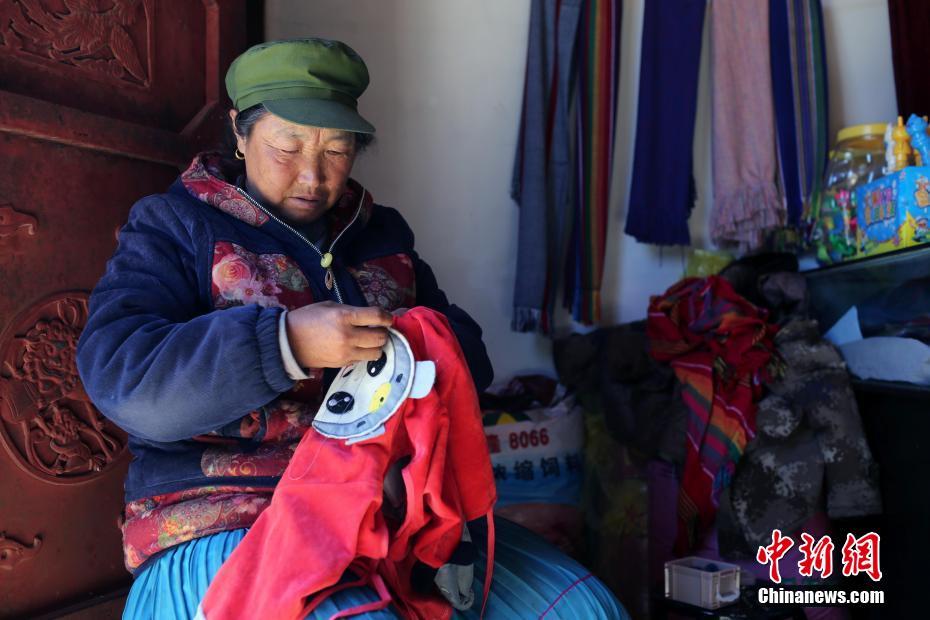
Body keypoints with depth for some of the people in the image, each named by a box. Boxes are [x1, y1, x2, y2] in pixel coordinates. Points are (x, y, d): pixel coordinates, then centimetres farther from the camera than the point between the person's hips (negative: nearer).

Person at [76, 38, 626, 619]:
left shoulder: (383, 232, 17)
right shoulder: (174, 224, 2)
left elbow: (467, 349, 16)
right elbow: (119, 378, -13)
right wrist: (288, 343, -27)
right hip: (228, 522, -4)